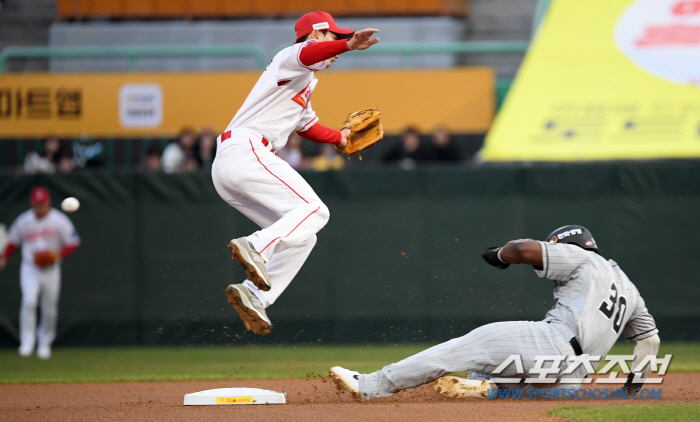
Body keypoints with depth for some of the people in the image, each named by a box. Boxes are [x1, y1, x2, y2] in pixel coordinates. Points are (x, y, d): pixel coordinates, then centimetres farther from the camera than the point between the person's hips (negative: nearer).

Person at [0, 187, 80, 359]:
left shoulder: (59, 221, -5)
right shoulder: (23, 221, 0)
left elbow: (73, 242, -2)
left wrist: (59, 255, -18)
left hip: (51, 270, 0)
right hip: (29, 269, 0)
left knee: (50, 310, 6)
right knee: (29, 301, -21)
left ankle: (44, 343, 26)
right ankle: (27, 342, -18)